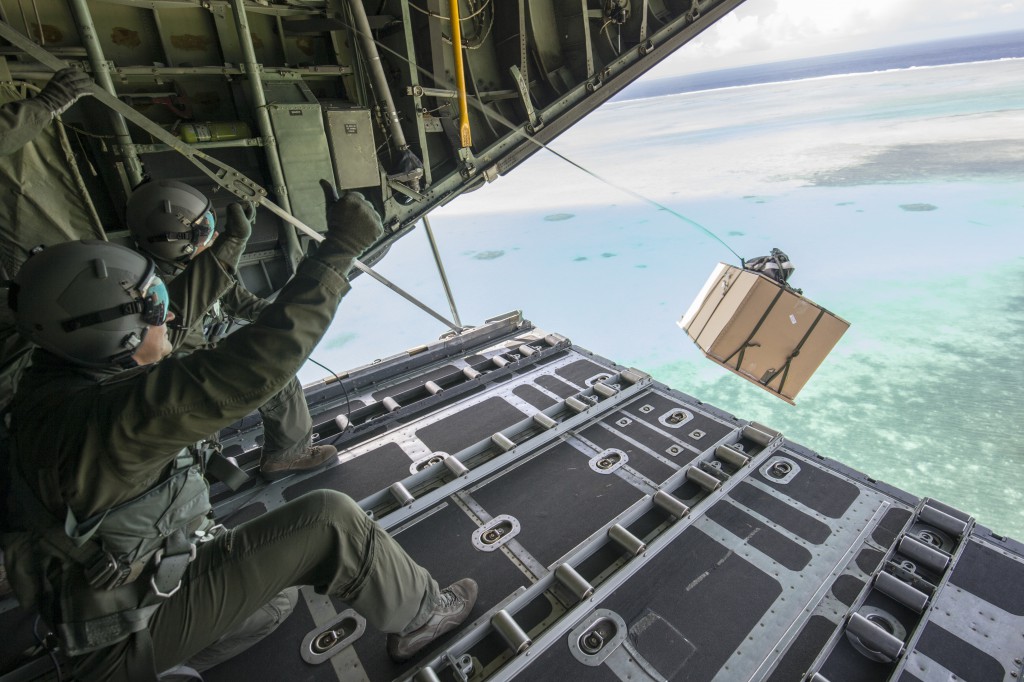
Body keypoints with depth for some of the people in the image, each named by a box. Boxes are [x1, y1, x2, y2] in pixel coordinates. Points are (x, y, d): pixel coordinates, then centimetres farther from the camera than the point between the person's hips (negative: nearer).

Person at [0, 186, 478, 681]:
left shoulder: (57, 376, -6)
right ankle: (420, 615, 7)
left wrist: (231, 243, 15)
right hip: (131, 633, -9)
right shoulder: (97, 415, -36)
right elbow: (247, 372, -46)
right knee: (330, 521, -16)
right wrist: (339, 249, -41)